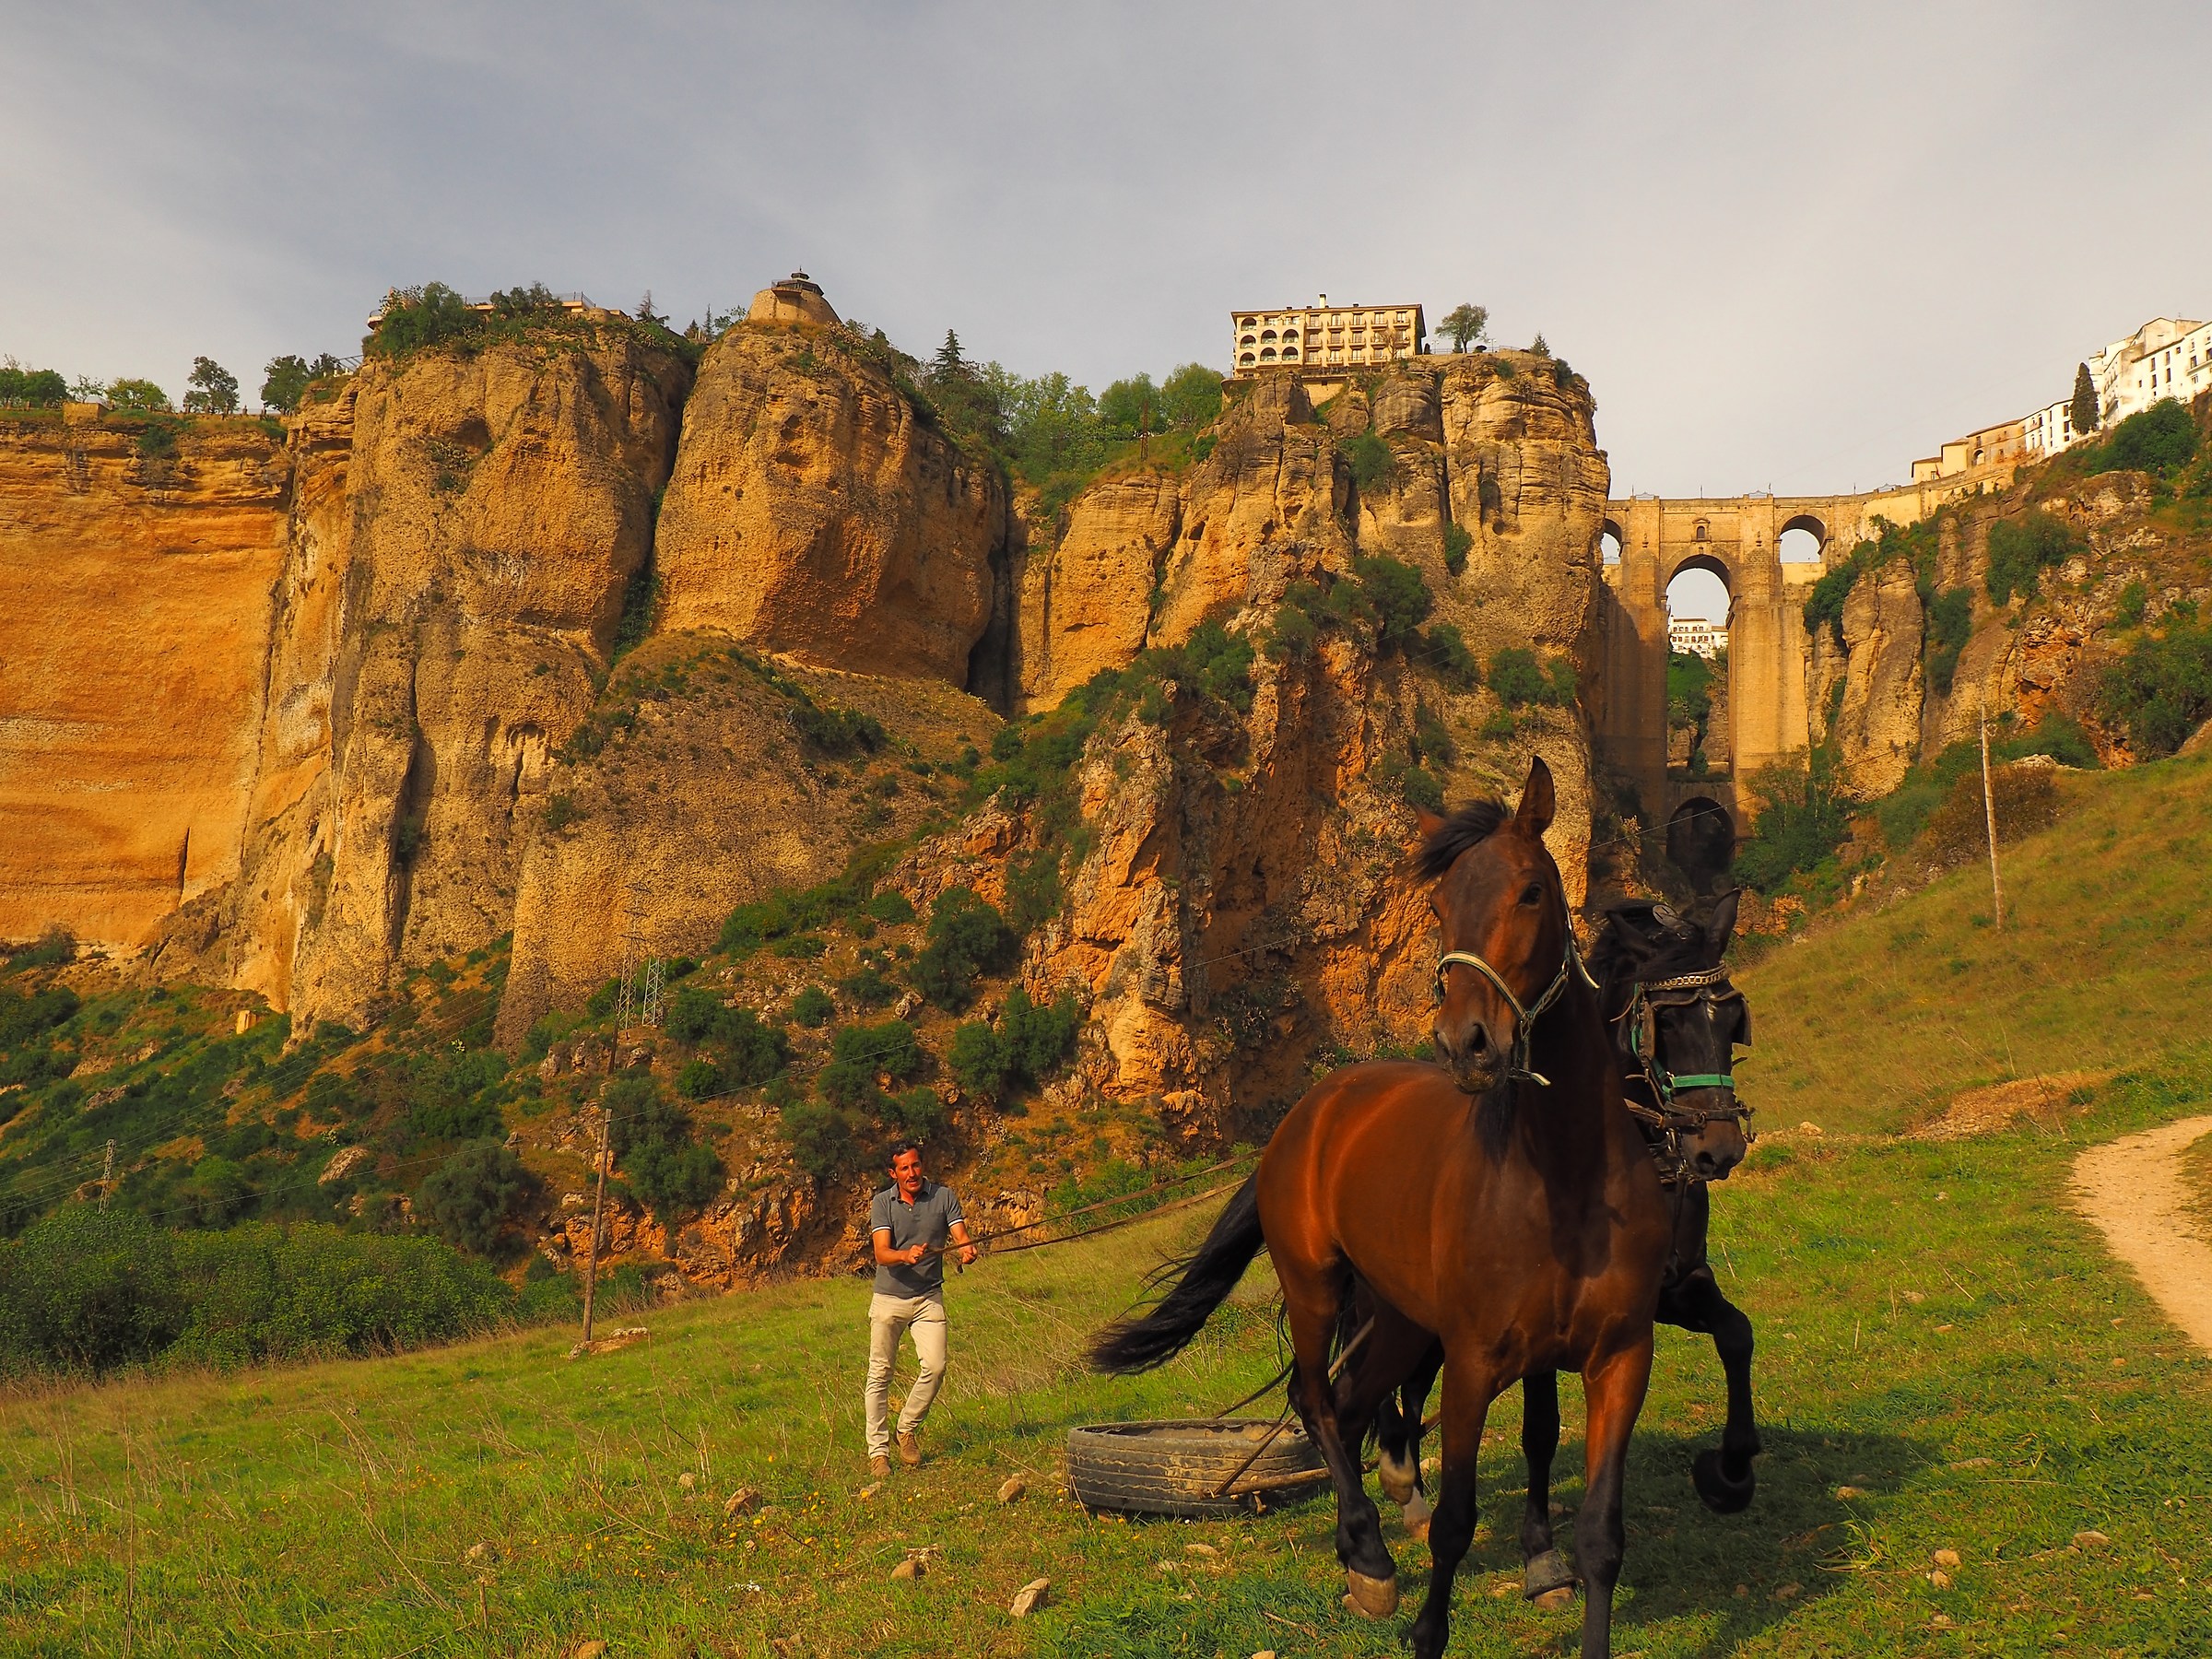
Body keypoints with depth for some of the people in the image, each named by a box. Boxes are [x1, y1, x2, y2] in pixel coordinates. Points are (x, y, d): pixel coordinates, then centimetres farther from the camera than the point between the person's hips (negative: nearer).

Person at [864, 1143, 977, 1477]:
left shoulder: (943, 1196, -1)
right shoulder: (882, 1202, -4)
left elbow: (960, 1236, -8)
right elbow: (882, 1254, -14)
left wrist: (967, 1250, -32)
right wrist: (907, 1255, -35)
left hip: (929, 1297, 0)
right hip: (888, 1298, 0)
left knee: (935, 1366, -12)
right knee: (880, 1374, 0)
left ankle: (908, 1429, 12)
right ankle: (878, 1450, 10)